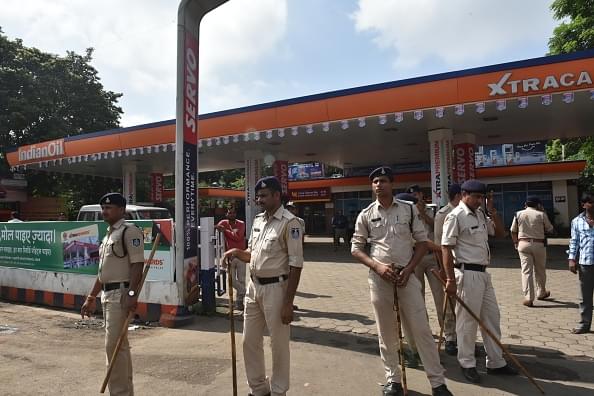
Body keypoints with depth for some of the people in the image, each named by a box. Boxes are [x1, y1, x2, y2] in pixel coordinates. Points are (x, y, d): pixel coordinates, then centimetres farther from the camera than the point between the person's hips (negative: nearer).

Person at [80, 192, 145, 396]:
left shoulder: (129, 231, -11)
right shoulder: (108, 235, 18)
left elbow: (137, 265, -19)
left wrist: (131, 294, -27)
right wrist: (91, 298, 22)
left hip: (121, 294, -10)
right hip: (107, 294, 10)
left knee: (114, 344, -7)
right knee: (120, 344, 16)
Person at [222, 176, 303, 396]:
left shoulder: (289, 223, -14)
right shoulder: (258, 220, 9)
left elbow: (296, 265, -16)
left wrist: (288, 302, -18)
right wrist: (237, 252, -3)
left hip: (275, 288, -7)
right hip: (253, 287, 8)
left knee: (279, 344, 8)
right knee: (250, 341, 16)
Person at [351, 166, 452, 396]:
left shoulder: (409, 209, 1)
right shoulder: (366, 215, 1)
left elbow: (422, 242, 5)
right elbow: (356, 248, 4)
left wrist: (408, 269, -7)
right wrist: (377, 266, -11)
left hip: (406, 275, 0)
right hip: (379, 277, 1)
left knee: (421, 328, 3)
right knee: (386, 331, 11)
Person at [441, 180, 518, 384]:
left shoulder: (481, 214, 11)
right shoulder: (455, 216, -14)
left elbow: (500, 233, 19)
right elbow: (446, 248, -16)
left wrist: (492, 211, 4)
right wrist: (450, 279, -20)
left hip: (483, 273, 9)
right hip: (468, 274, -9)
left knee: (492, 317, 15)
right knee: (467, 320, 3)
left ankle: (496, 363, 29)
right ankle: (467, 364, 19)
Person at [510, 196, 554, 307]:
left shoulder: (518, 214, 3)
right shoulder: (541, 214, -3)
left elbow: (513, 231, 6)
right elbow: (550, 230, 6)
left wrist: (516, 243, 18)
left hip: (523, 244, 1)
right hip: (538, 244, -1)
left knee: (526, 271, 0)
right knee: (540, 270, 16)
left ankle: (528, 297, -7)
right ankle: (541, 293, 33)